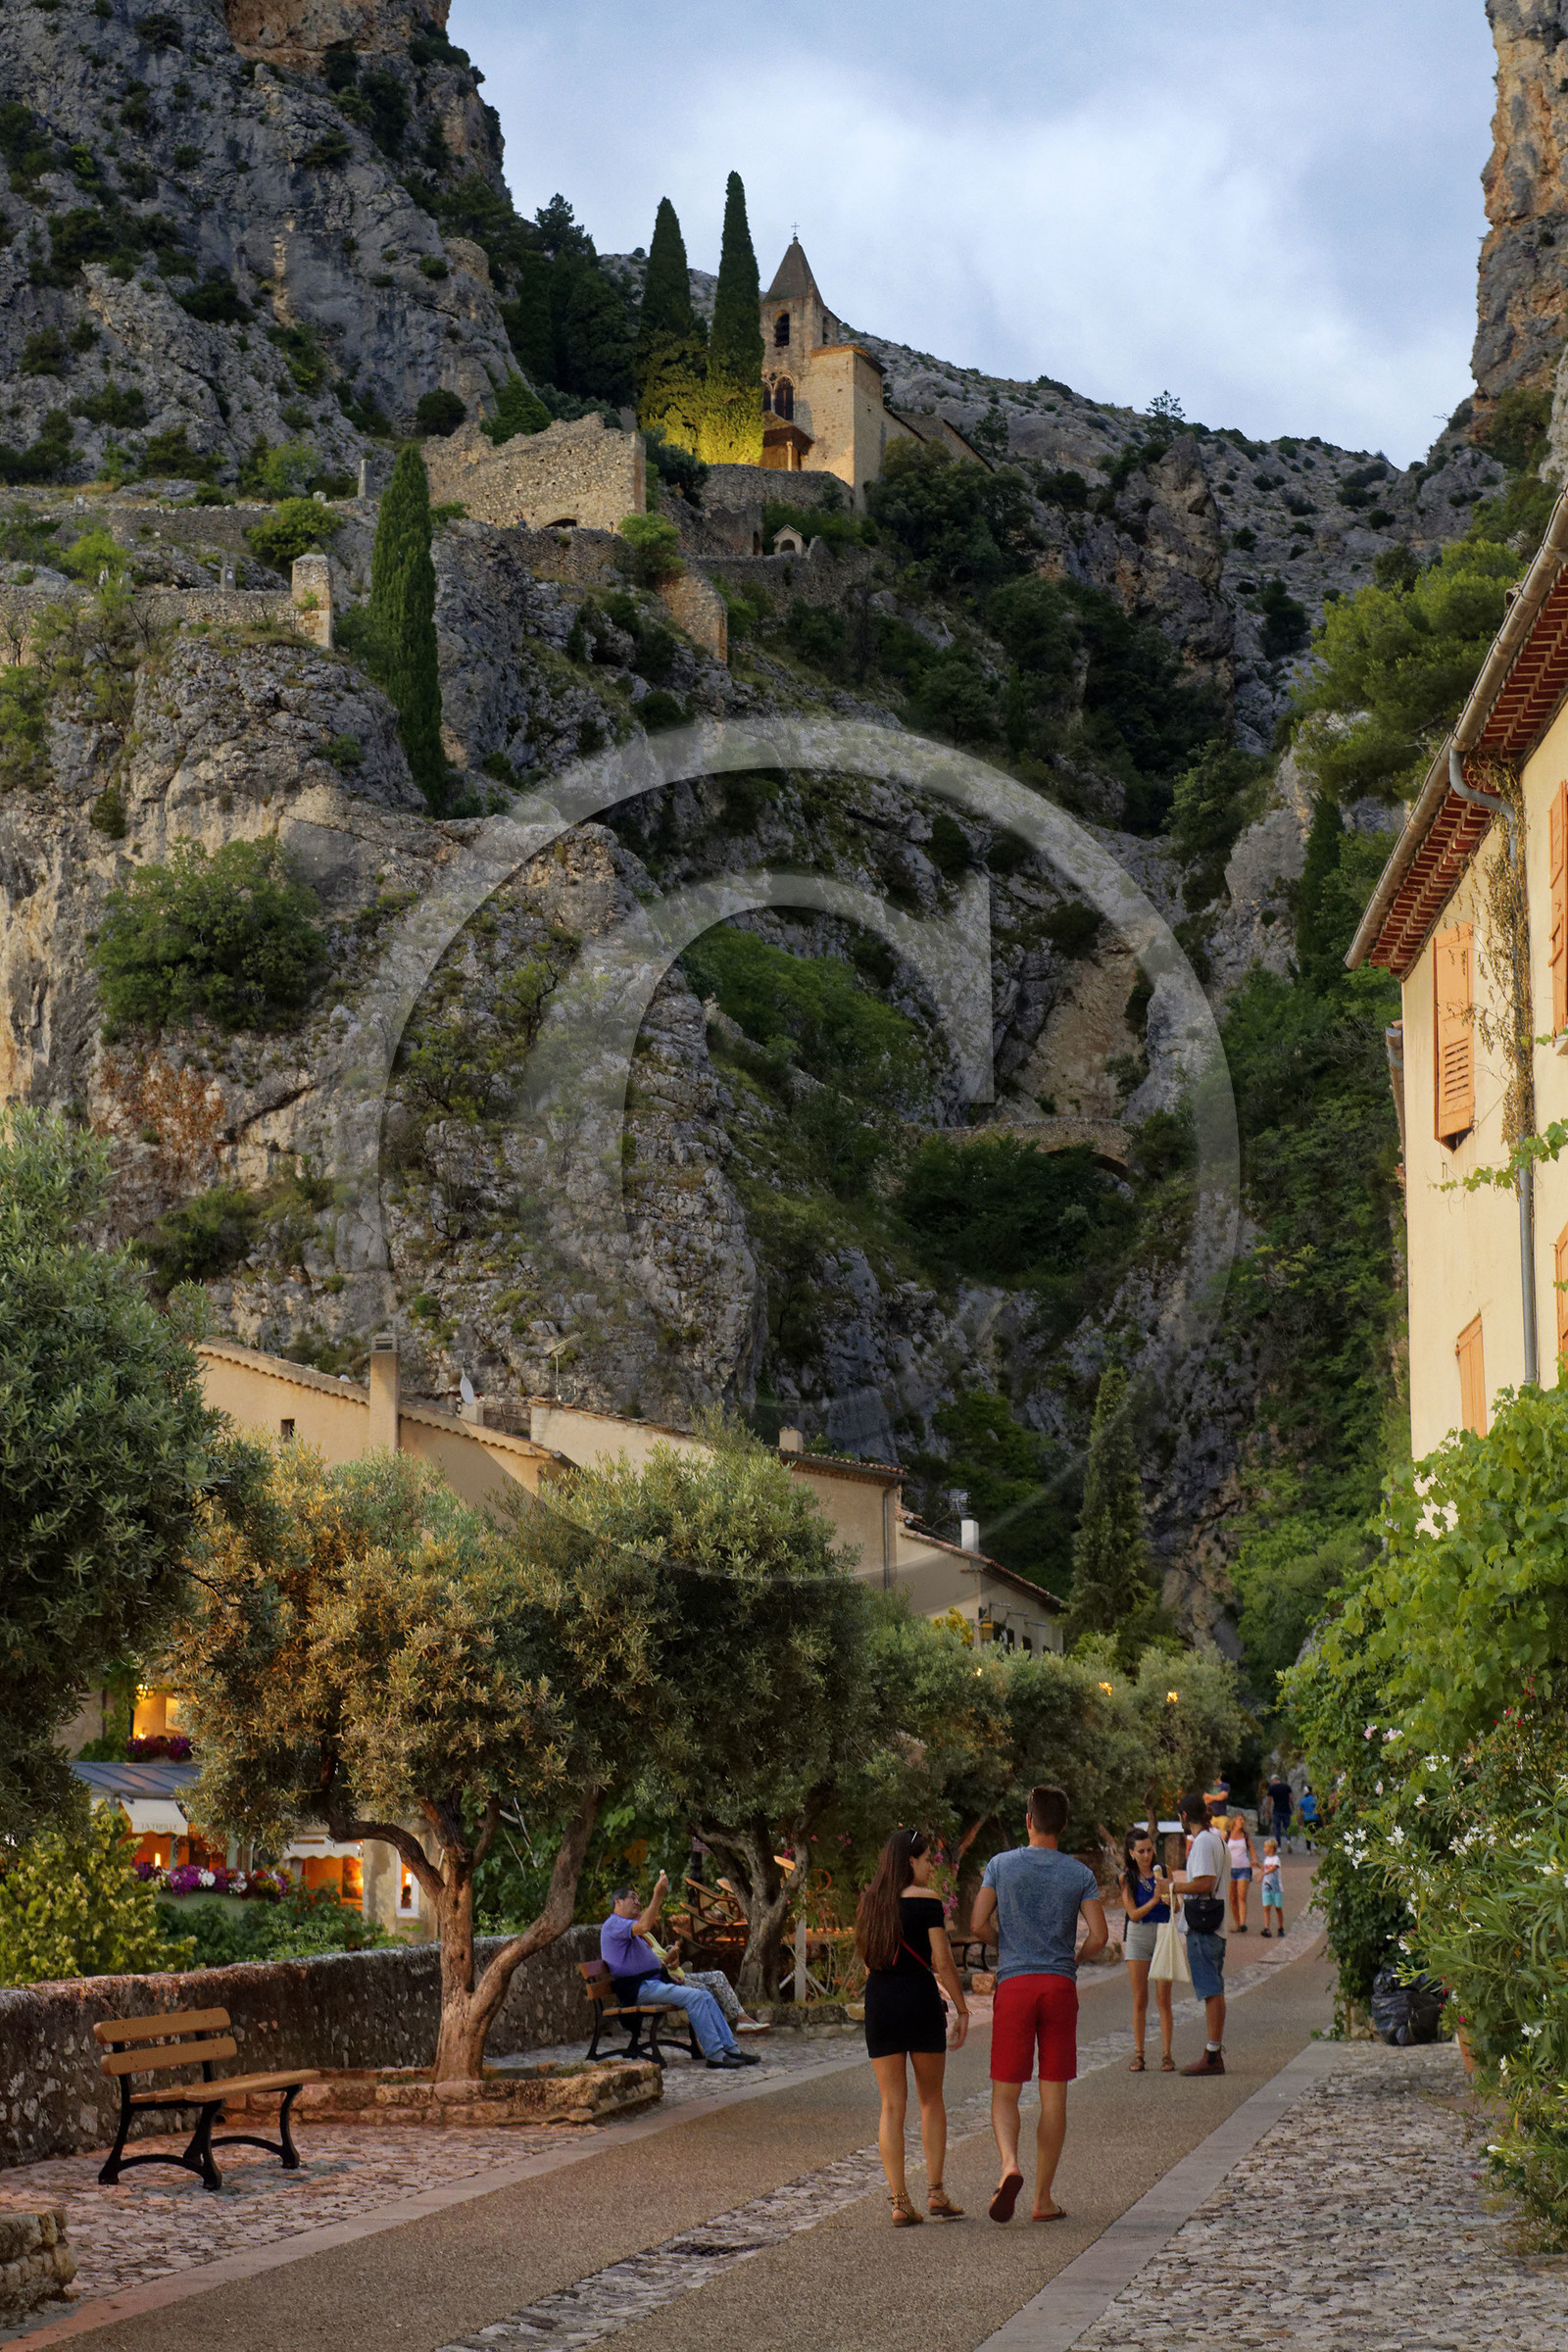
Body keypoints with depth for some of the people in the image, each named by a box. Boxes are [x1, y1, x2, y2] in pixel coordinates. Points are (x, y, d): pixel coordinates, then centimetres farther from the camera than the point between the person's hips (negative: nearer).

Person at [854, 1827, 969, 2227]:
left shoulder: (870, 1901, 9)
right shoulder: (926, 1900, -7)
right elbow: (942, 1961, -10)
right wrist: (962, 2008, -3)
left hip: (878, 2003, 4)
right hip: (920, 2000, -4)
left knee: (892, 2105, 5)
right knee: (931, 2100, 13)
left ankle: (899, 2202, 0)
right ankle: (935, 2192, 10)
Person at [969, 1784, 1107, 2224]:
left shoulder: (1001, 1865, 1)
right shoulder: (1080, 1874, 3)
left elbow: (978, 1926, -2)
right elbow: (1098, 1937, -3)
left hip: (1014, 1984, -1)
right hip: (1060, 1985, 1)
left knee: (1005, 2092, 4)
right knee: (1054, 2095, 6)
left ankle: (1010, 2166, -23)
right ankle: (1043, 2198, 7)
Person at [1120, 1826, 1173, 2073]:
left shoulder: (1162, 1871, 4)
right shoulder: (1127, 1877, 1)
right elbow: (1133, 1914, -7)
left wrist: (1169, 1896, -17)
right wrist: (1154, 1900, -21)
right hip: (1138, 1935, 0)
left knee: (1163, 1998, -4)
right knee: (1139, 1999, 0)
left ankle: (1167, 2054, -1)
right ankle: (1139, 2054, 5)